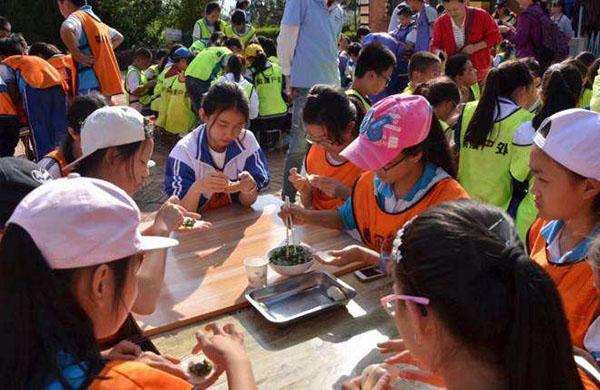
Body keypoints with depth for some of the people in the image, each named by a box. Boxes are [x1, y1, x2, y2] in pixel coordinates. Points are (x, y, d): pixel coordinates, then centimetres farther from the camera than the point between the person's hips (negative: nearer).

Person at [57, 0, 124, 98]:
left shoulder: (76, 17, -6)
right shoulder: (96, 20, 20)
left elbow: (66, 30, -30)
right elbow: (119, 37, 35)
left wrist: (78, 56, -18)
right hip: (106, 84, 9)